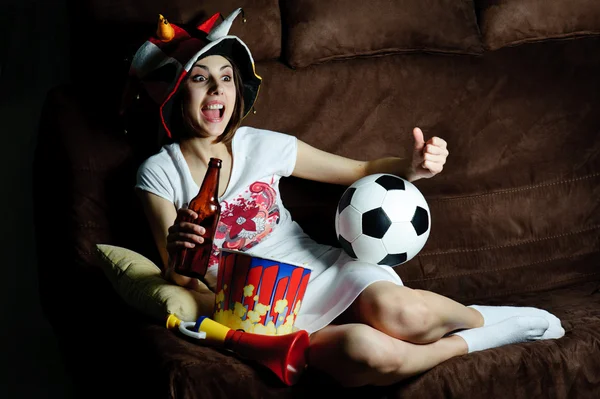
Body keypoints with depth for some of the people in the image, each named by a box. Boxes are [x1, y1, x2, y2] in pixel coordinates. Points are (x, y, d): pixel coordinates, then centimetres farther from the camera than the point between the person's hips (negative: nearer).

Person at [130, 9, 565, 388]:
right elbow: (179, 279, -1)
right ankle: (469, 342, -10)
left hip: (323, 268, 3)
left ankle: (476, 317, -3)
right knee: (364, 352, -36)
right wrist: (176, 254, -26)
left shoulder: (261, 146, 6)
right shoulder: (159, 173, 1)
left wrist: (412, 167, -9)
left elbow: (362, 171, 13)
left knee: (393, 308, -35)